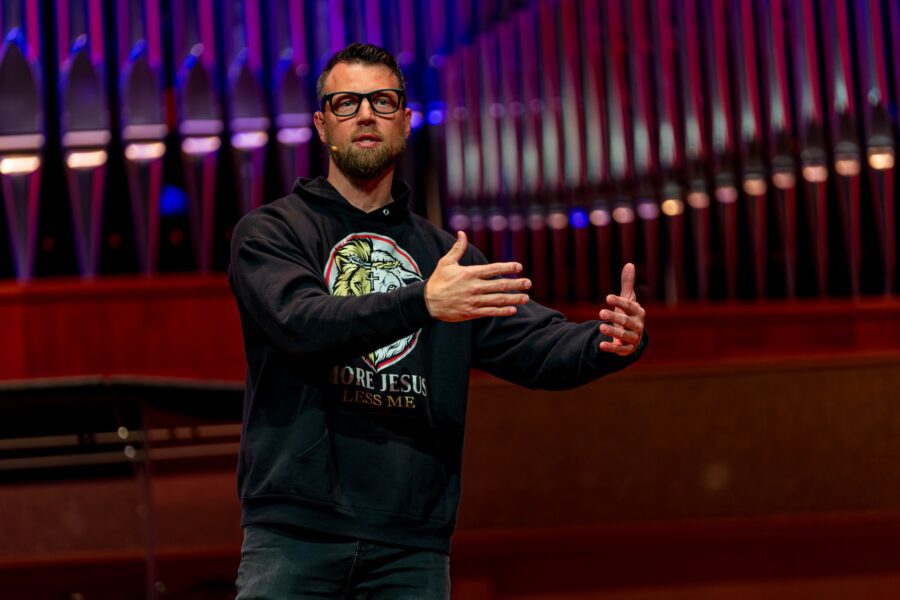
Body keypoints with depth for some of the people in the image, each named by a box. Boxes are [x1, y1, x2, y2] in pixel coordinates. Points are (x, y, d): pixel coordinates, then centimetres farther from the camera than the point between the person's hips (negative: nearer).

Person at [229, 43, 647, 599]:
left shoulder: (446, 255, 15)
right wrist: (423, 302, -30)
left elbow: (536, 342, 2)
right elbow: (305, 323, -16)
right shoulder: (269, 232, 4)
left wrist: (610, 342, -19)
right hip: (295, 533, -3)